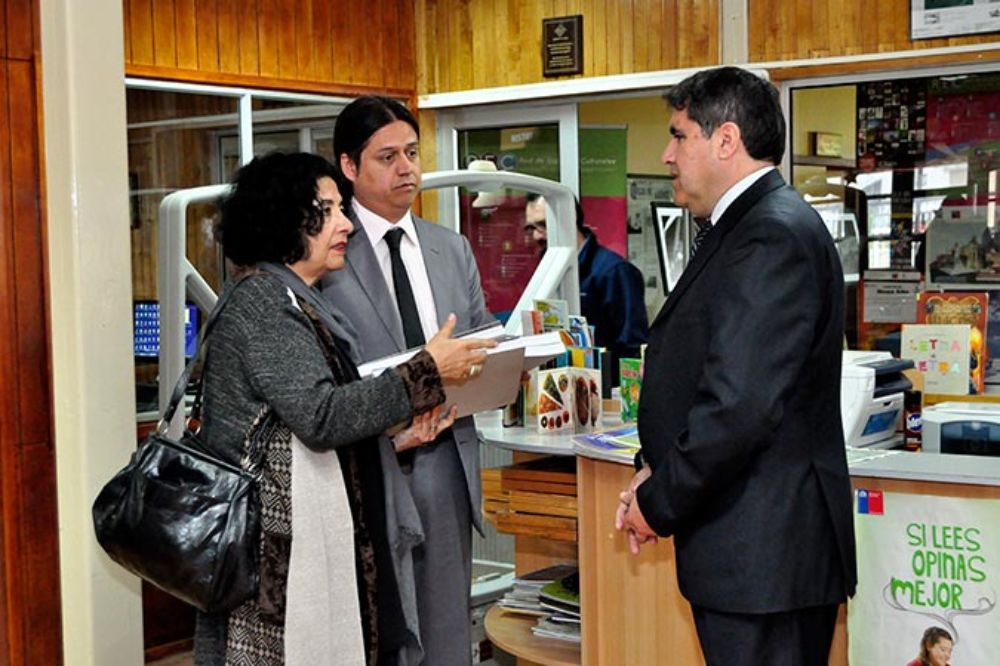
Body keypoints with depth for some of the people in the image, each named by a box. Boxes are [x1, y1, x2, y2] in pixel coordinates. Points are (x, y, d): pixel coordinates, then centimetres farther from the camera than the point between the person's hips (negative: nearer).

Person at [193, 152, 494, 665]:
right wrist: (427, 372, -16)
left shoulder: (294, 301, 17)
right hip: (276, 543, -9)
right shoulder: (261, 301, -12)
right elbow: (320, 415, -21)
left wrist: (393, 436, 5)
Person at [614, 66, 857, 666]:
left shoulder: (773, 236, -17)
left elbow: (739, 406, -24)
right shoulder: (750, 226, 15)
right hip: (753, 548, 10)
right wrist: (655, 472, 6)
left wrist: (658, 505, -13)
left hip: (763, 552, -10)